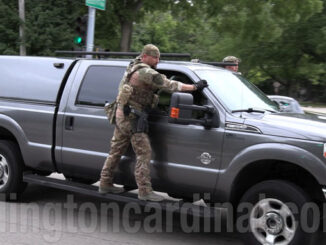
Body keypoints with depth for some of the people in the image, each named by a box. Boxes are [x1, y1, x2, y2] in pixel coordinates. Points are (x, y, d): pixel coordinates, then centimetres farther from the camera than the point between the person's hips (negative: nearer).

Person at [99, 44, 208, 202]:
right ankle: (145, 191, -7)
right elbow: (170, 86, -22)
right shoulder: (146, 73, -17)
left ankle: (105, 184, 24)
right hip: (132, 118, -10)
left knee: (116, 151, 16)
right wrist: (195, 87, -18)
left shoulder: (133, 66, 12)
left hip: (121, 114, 10)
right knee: (144, 153, -7)